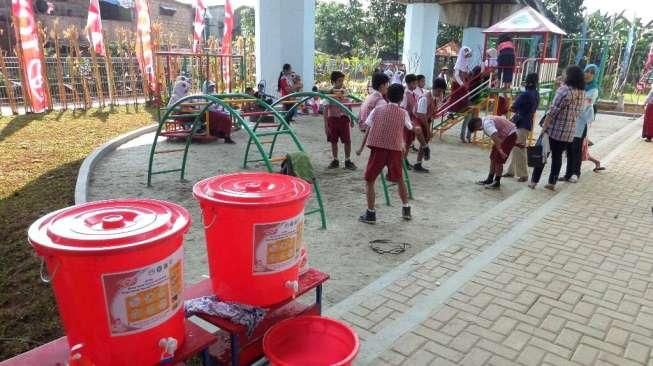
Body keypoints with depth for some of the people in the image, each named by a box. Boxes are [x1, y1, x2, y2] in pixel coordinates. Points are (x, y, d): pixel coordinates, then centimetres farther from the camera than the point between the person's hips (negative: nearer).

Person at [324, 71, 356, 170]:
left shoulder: (345, 92, 1)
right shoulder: (329, 93, -5)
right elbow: (326, 109, -3)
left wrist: (351, 119, 10)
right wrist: (326, 124, -6)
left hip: (344, 118, 1)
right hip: (332, 118, -1)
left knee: (347, 141, -2)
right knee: (333, 141, 8)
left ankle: (347, 161, 10)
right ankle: (335, 160, 22)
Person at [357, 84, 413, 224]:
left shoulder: (377, 110, 5)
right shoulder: (403, 113, 6)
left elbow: (368, 129, 5)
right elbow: (409, 128, 21)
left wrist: (361, 147, 14)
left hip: (377, 149, -2)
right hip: (395, 149, 2)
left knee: (369, 181, 8)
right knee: (399, 179, 21)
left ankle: (370, 214, 5)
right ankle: (406, 209, 26)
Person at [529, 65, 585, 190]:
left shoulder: (564, 90, -15)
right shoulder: (582, 93, 6)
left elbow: (553, 111, -17)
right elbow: (578, 112, 9)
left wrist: (544, 127, -13)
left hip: (554, 129, -5)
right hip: (569, 131, 6)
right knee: (557, 156, 13)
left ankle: (534, 181, 9)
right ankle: (552, 183, 16)